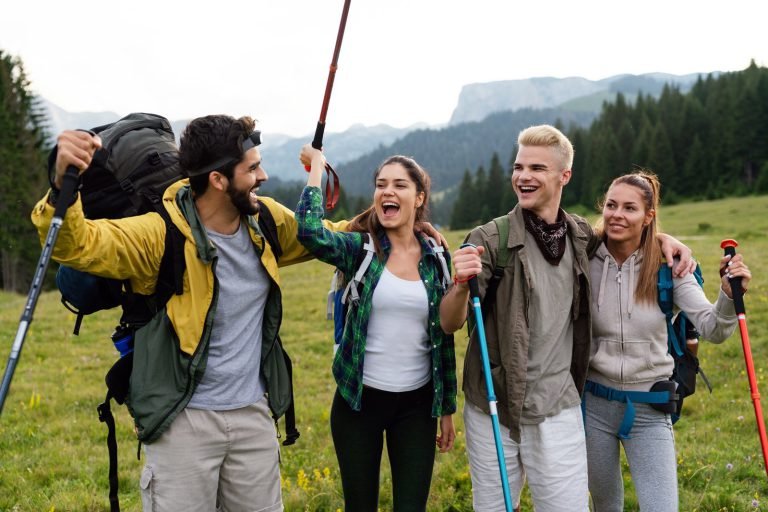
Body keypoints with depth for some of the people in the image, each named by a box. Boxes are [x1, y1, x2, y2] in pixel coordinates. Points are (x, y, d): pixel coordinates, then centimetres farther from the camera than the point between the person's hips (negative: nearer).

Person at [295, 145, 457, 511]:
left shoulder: (436, 257, 2)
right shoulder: (361, 247, -6)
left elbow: (444, 337, 8)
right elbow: (309, 233, -28)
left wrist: (447, 408, 10)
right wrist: (317, 165, -17)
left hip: (417, 403, 2)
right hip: (360, 399, -2)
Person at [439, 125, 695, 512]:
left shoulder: (582, 237, 3)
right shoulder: (489, 240, -9)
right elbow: (449, 324, -10)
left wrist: (663, 237, 7)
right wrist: (461, 284, -31)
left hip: (557, 409, 2)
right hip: (492, 407, -2)